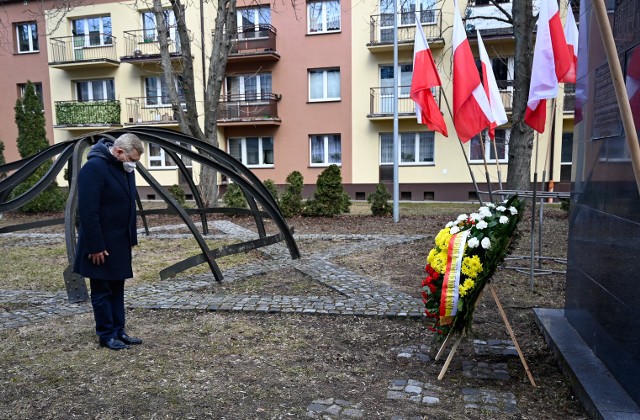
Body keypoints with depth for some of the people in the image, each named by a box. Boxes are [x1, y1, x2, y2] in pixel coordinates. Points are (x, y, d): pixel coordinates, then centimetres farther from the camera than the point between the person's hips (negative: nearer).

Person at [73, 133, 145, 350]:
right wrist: (95, 246, -20)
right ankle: (106, 335, 16)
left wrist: (131, 238, 12)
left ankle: (118, 331, 24)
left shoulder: (125, 169, 7)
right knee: (102, 291, 5)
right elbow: (88, 211, -21)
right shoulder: (94, 168, -19)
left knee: (117, 289, 14)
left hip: (120, 243, 8)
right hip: (101, 245, -8)